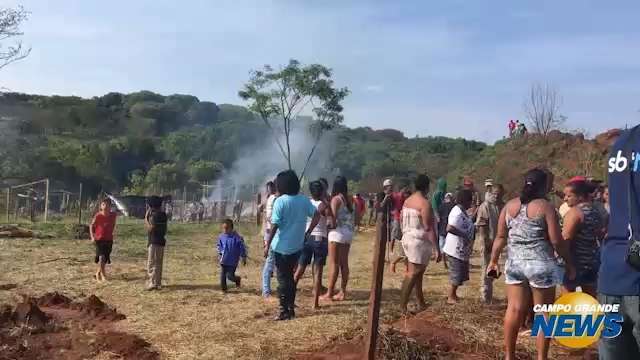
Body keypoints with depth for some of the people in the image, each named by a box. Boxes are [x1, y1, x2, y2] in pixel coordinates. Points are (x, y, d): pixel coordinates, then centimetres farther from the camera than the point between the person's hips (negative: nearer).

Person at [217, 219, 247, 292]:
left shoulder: (237, 237, -15)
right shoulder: (221, 237, -1)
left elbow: (242, 248, -7)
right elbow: (219, 246, 20)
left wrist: (244, 259, -4)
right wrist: (220, 253, 11)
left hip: (232, 261, -4)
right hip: (223, 261, 4)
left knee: (230, 276, -3)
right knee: (223, 275, 3)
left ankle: (237, 279, 28)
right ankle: (223, 288, 19)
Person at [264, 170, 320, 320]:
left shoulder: (280, 201, -15)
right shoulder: (304, 199, 1)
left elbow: (275, 225, -17)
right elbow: (317, 216, 2)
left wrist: (268, 245, -10)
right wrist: (307, 233, 9)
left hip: (282, 246, -5)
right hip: (297, 246, 5)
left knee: (283, 279, 4)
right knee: (290, 276, 19)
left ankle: (285, 311, 7)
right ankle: (291, 307, 24)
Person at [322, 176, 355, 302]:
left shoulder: (336, 199, -10)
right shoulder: (349, 199, 9)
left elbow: (333, 218, -16)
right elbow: (353, 217, 7)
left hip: (338, 232, -7)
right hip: (348, 233, 7)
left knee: (334, 263, -2)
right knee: (344, 263, 11)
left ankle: (329, 293, 2)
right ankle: (342, 292, 16)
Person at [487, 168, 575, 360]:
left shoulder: (510, 205, 7)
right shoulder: (546, 206, -7)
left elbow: (500, 237, 7)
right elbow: (556, 241, -9)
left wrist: (493, 261, 14)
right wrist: (569, 264, 3)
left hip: (514, 263, 4)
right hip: (540, 264, -4)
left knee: (515, 309, 8)